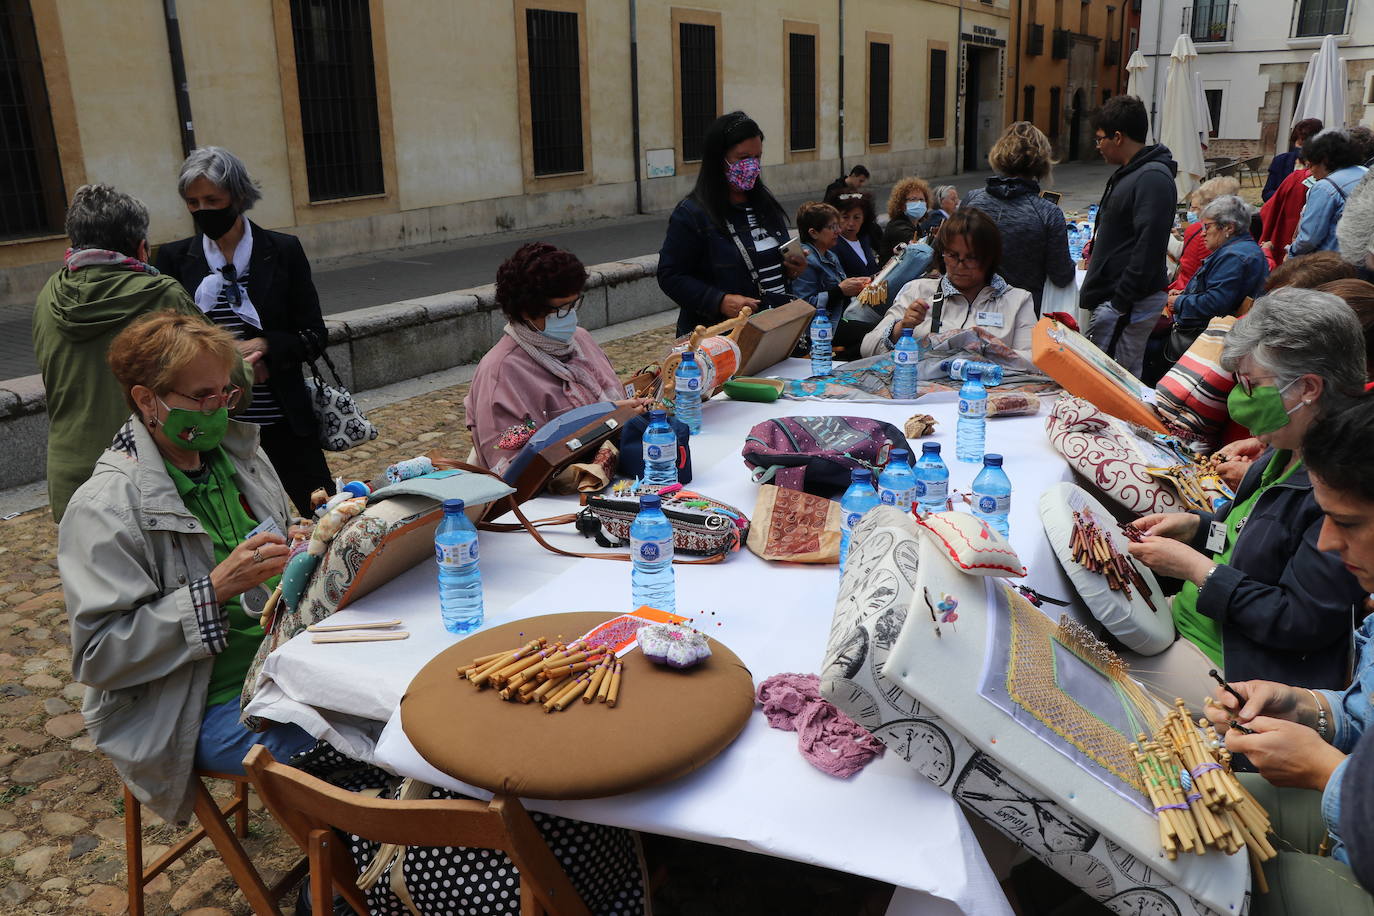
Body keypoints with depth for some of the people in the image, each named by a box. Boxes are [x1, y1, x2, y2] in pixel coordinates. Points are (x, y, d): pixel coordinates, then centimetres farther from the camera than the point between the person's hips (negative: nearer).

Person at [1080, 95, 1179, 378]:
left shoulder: (1152, 179, -17)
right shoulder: (1128, 173, 16)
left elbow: (1148, 247, -23)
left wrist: (1122, 303, -23)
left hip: (1130, 302, -10)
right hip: (1112, 299, 10)